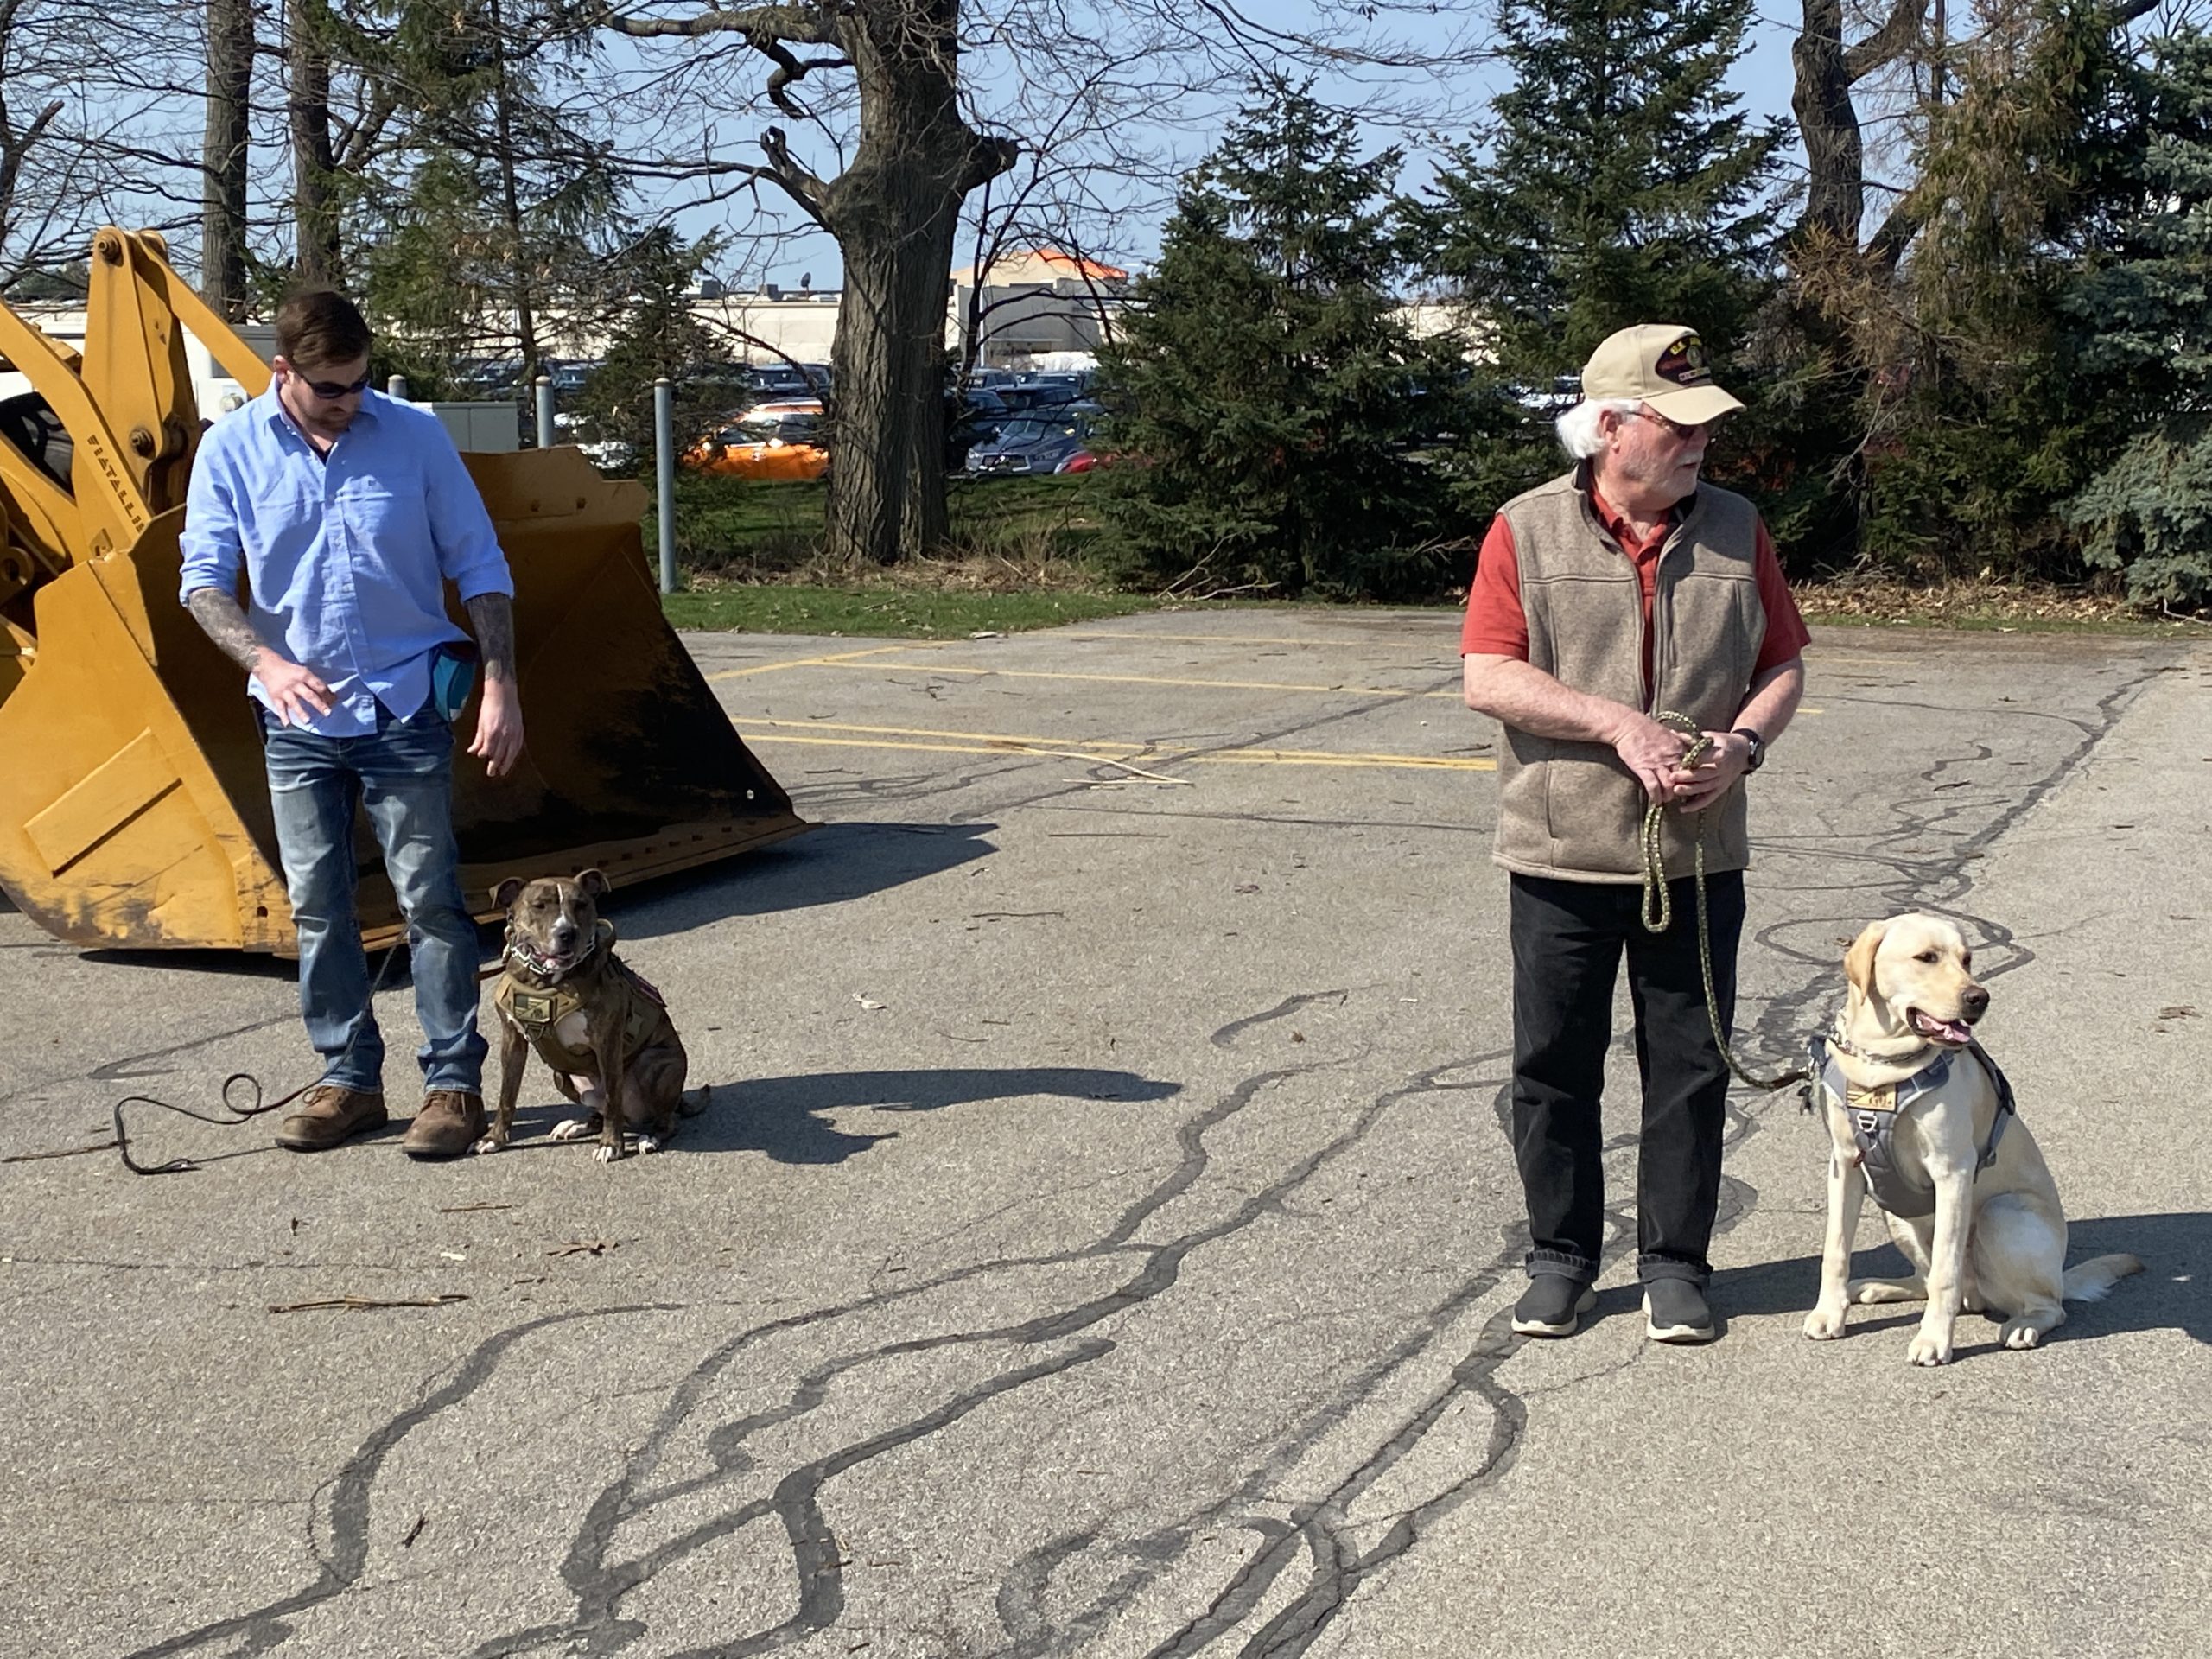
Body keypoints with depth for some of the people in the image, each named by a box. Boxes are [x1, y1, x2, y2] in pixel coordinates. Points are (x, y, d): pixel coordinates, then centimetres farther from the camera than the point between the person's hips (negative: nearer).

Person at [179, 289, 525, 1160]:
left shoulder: (413, 435, -4)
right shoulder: (231, 450, -2)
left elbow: (479, 568, 1)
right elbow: (204, 581, -3)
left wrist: (500, 686, -6)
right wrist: (266, 661, -22)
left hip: (405, 708, -2)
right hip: (298, 721, 2)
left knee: (430, 899, -1)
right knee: (317, 905, 8)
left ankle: (455, 1081, 7)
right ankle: (348, 1077, 20)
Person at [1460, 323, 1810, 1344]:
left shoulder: (1735, 530, 6)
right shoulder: (1526, 532, -3)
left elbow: (1784, 665, 9)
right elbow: (1487, 679, -10)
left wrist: (1742, 743, -11)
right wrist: (1619, 725, -19)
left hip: (1698, 856, 2)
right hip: (1560, 856, -2)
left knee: (1690, 1068, 7)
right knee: (1554, 1067, 7)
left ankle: (1675, 1262, 20)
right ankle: (1560, 1257, 23)